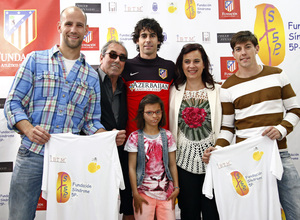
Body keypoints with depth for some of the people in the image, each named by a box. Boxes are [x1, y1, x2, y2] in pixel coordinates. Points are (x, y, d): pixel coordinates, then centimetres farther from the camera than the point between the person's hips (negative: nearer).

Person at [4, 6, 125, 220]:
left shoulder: (91, 76, 10)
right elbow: (13, 102, 1)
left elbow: (92, 121, 11)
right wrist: (29, 130, -18)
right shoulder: (35, 60, 4)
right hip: (32, 154, -1)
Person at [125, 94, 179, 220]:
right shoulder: (135, 137, -3)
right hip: (144, 192, -2)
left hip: (166, 191, 2)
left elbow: (172, 165, 7)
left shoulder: (167, 136, 4)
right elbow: (132, 167, -2)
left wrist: (176, 188, 3)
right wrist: (135, 193, -4)